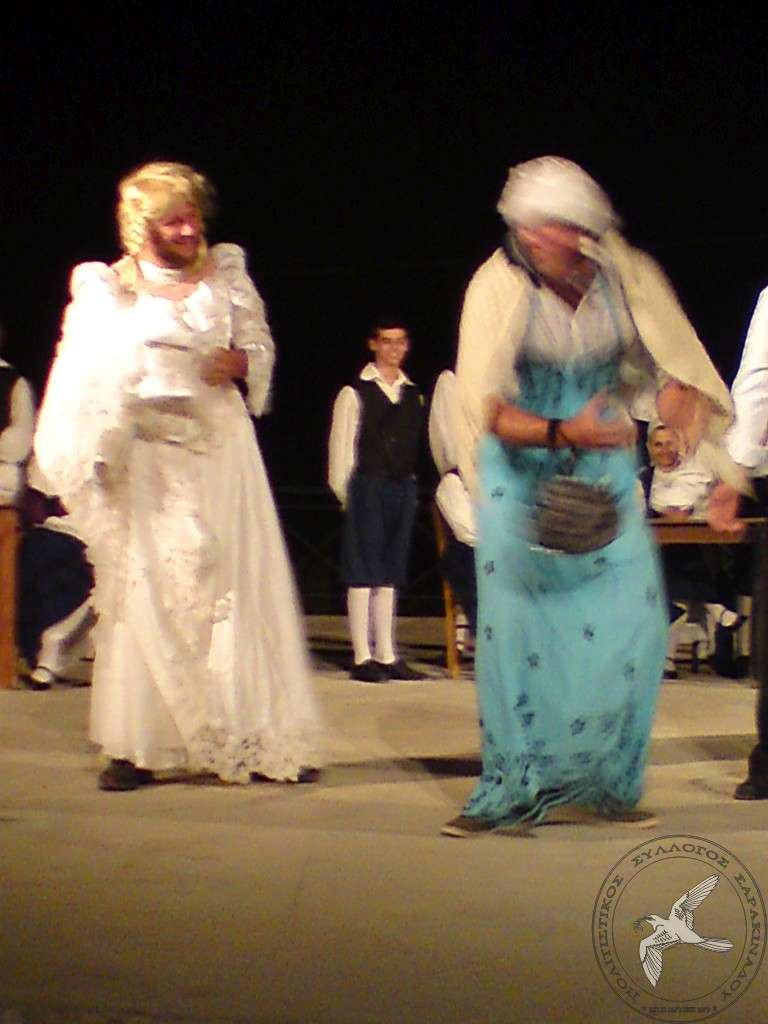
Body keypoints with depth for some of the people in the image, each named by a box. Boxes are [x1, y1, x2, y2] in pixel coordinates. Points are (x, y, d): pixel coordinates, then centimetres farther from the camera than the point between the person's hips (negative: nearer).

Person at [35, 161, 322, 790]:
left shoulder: (226, 273, 9)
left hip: (219, 446, 2)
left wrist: (236, 363, -7)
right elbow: (85, 382, 3)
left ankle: (254, 739, 8)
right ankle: (137, 746, 3)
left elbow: (262, 349, 14)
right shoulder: (105, 287, 4)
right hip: (146, 451, -1)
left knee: (237, 585, 1)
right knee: (143, 590, -3)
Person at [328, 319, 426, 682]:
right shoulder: (355, 393, -2)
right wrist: (346, 493, -8)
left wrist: (410, 486, 6)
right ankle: (363, 658, -2)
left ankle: (387, 656, 14)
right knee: (363, 573, -4)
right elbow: (341, 447, -4)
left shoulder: (413, 395, 14)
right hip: (367, 486, -5)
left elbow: (418, 446, 13)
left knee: (390, 573, 9)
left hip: (403, 488, 5)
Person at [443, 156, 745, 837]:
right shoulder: (499, 288, -16)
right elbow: (489, 410, -20)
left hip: (606, 466, 3)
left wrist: (684, 411, -26)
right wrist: (563, 433, -34)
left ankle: (610, 781, 16)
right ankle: (513, 789, 8)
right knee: (516, 622, -5)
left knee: (632, 624, -2)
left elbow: (672, 372, -4)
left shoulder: (627, 277, -9)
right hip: (522, 474, -2)